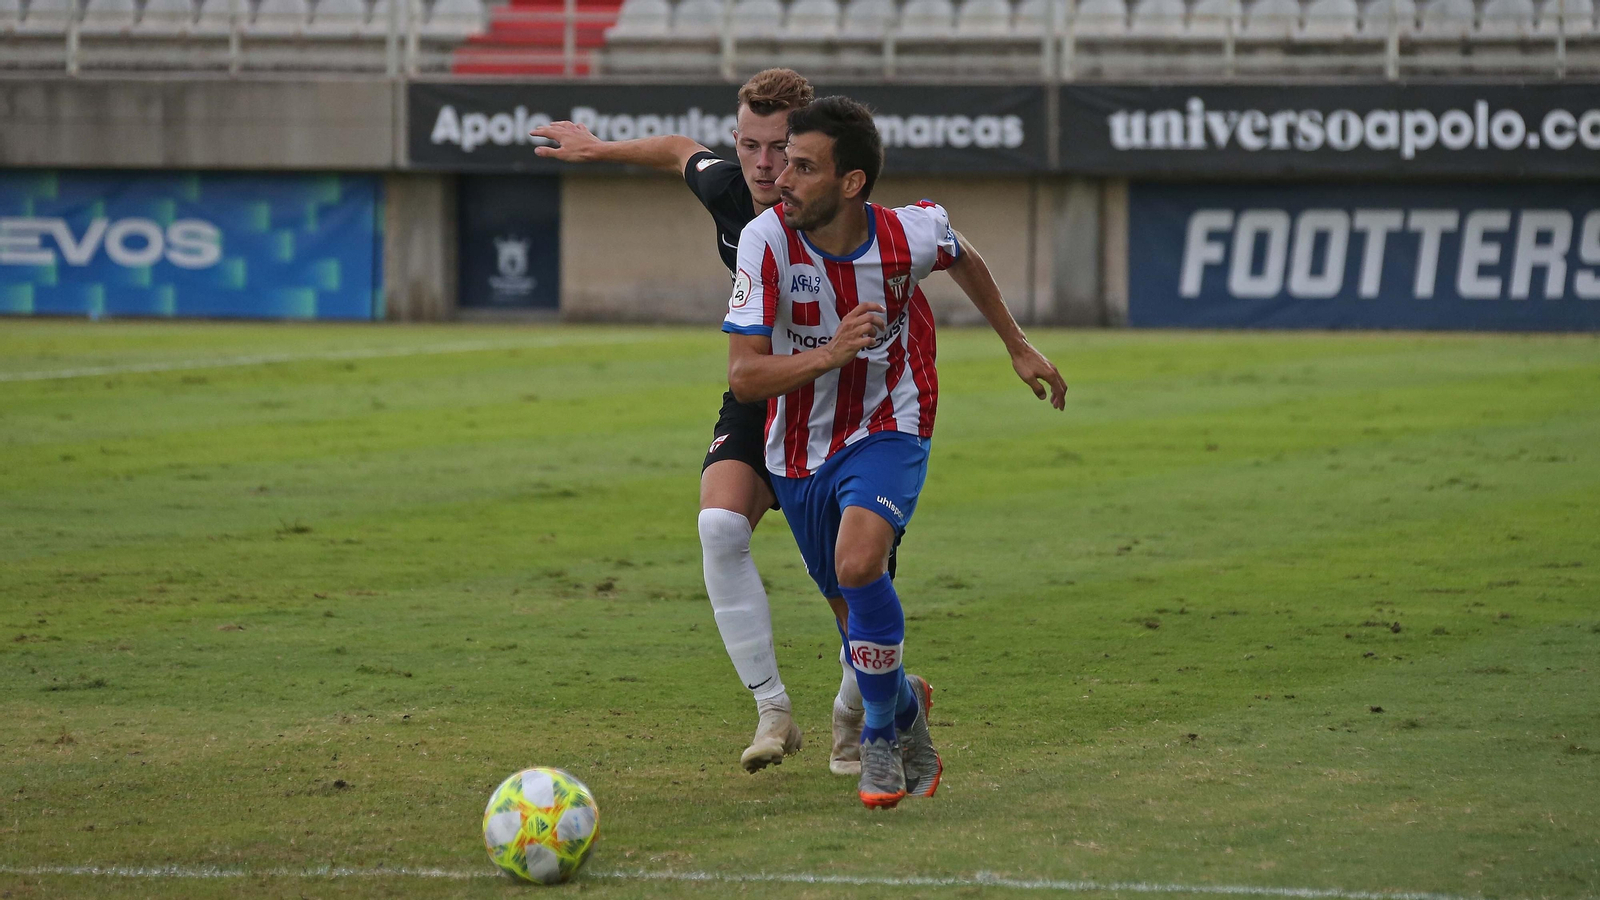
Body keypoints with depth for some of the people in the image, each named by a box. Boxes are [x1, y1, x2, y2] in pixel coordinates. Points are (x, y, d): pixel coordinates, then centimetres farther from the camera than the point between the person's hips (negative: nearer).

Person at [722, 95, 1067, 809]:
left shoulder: (912, 234, -19)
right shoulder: (766, 240, -21)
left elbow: (964, 261, 8)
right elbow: (744, 377, -23)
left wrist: (1018, 347, 17)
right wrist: (828, 354, -39)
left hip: (887, 433, -2)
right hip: (798, 449, 2)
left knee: (858, 566, -29)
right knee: (854, 614, 14)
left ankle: (884, 734, -9)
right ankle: (906, 703, 48)